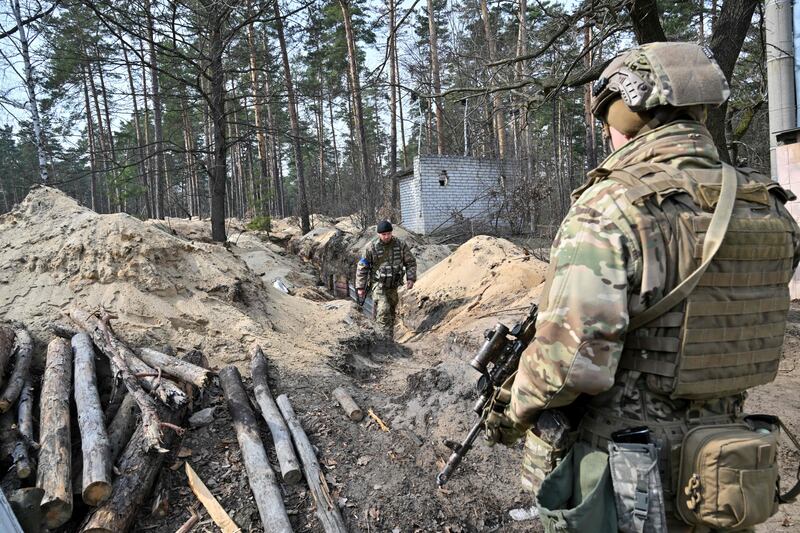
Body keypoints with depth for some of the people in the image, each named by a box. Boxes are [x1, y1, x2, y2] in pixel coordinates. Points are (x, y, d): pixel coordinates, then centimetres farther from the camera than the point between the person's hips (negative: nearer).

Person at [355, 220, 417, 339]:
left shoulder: (400, 245, -2)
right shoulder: (371, 247, -10)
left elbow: (411, 262, 7)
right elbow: (362, 267, -4)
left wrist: (411, 278, -7)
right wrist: (360, 287, -5)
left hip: (393, 286, 4)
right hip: (379, 284, -4)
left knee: (391, 313, 13)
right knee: (383, 311, -20)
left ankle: (390, 339, 25)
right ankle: (387, 338, -17)